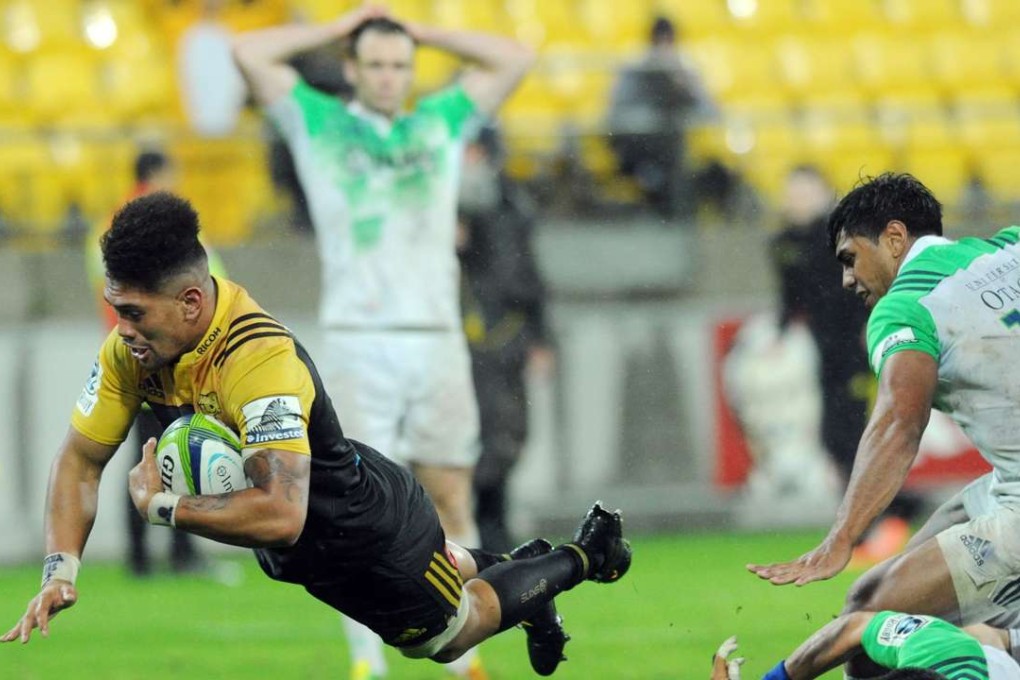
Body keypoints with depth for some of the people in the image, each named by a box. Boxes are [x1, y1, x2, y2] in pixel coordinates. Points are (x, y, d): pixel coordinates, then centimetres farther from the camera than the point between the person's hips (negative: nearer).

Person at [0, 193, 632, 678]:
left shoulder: (260, 359, -43)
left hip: (367, 529, -7)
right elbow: (81, 461, -10)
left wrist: (163, 506, -40)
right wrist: (59, 573, -24)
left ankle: (580, 558, 42)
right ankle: (507, 565, 60)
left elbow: (281, 515, -49)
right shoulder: (131, 348, -20)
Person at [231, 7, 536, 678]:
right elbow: (249, 53, 4)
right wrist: (340, 27, 12)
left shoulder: (442, 123, 18)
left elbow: (515, 60, 19)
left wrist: (419, 30, 17)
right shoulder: (319, 125, 11)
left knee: (451, 499, 1)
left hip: (437, 339, 2)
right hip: (359, 341, -2)